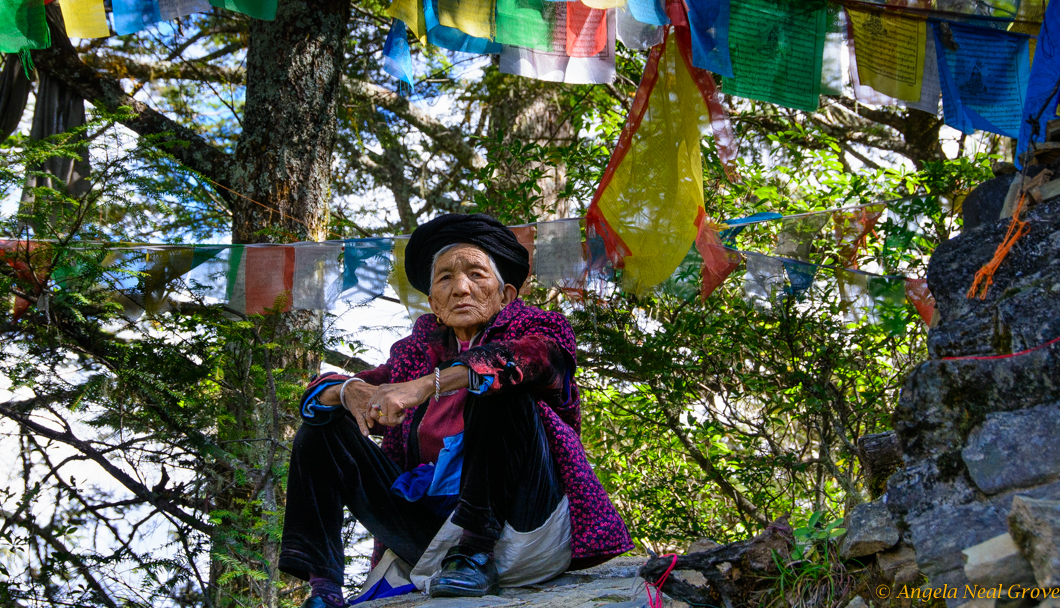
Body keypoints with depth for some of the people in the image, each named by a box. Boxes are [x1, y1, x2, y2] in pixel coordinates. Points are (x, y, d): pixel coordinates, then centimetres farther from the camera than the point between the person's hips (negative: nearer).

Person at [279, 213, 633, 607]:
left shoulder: (536, 330, 5)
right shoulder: (418, 354, 15)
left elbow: (524, 357, -22)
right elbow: (316, 394, 9)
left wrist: (426, 385, -33)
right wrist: (351, 391, -16)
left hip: (525, 531, -4)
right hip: (432, 535, 5)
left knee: (497, 386, -24)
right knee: (325, 428, 0)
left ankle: (476, 550, -26)